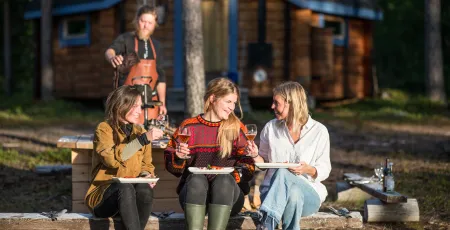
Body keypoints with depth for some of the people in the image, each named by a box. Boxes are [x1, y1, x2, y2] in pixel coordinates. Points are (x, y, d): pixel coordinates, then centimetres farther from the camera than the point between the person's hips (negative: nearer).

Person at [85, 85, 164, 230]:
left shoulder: (139, 132, 12)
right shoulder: (104, 130, -4)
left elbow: (146, 164, 22)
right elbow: (112, 158, -23)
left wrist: (146, 175, -3)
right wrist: (144, 139, -25)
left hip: (130, 196, 4)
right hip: (103, 197, -4)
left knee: (145, 189, -31)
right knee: (125, 187, -37)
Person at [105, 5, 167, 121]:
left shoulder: (156, 46, 12)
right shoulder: (126, 39, -3)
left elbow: (160, 76, 16)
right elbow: (110, 51, -25)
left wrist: (162, 103, 11)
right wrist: (112, 57, -49)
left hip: (150, 100, 4)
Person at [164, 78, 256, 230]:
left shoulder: (237, 128, 11)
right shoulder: (189, 126, 9)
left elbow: (247, 166, 6)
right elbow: (173, 167, 12)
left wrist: (236, 175, -15)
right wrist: (179, 158, -10)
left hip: (227, 192, 0)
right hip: (193, 190, 0)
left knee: (224, 180, -32)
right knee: (196, 179, -33)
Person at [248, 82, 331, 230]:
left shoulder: (319, 131, -1)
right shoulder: (271, 127, 6)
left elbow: (324, 170, 2)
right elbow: (264, 162, 16)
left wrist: (310, 170, -21)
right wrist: (256, 156, -8)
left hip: (309, 193, -1)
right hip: (273, 191, 1)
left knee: (282, 173, -37)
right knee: (293, 194, -39)